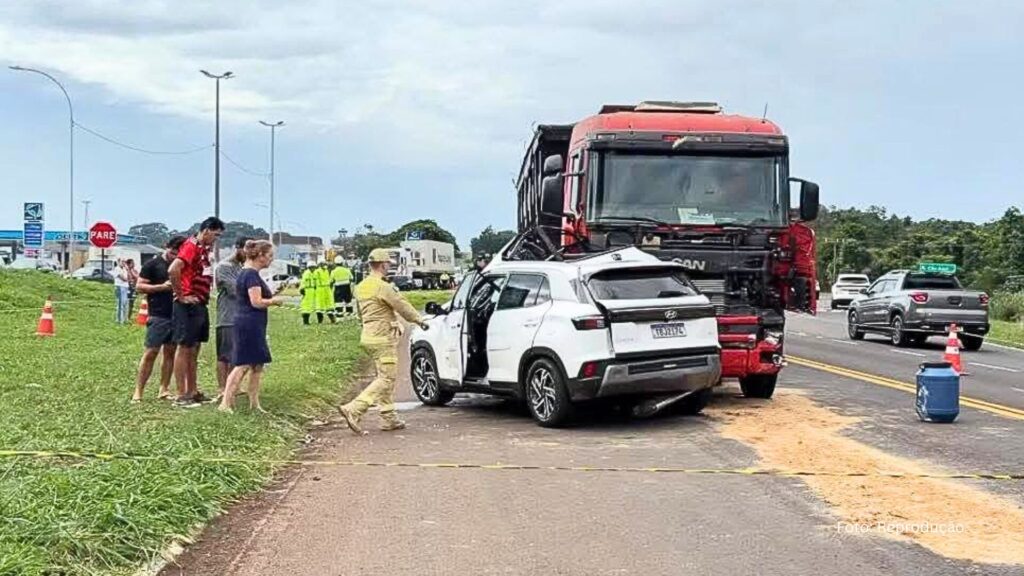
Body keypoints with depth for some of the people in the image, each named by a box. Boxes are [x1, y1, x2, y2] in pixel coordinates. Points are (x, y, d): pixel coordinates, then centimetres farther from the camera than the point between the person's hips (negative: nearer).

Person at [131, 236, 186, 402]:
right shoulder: (152, 265, -1)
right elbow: (139, 286, -4)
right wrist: (161, 286, -16)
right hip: (158, 316, -5)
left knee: (170, 352, 7)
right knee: (150, 352, -7)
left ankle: (164, 390, 14)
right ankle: (138, 390, -2)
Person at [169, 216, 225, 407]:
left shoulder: (203, 249, 15)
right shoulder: (191, 246, -14)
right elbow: (173, 270, -28)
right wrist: (181, 296, -19)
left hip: (200, 306, 9)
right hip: (189, 306, -9)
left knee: (194, 350, 13)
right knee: (184, 349, -4)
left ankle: (193, 392, 21)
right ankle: (181, 396, 0)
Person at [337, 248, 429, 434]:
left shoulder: (360, 287, 12)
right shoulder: (383, 287, -16)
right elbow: (403, 306, -10)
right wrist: (419, 320, 4)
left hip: (369, 335, 10)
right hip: (383, 337, -10)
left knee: (385, 377, 15)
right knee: (386, 379, -8)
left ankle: (389, 418, 16)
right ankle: (353, 410, -18)